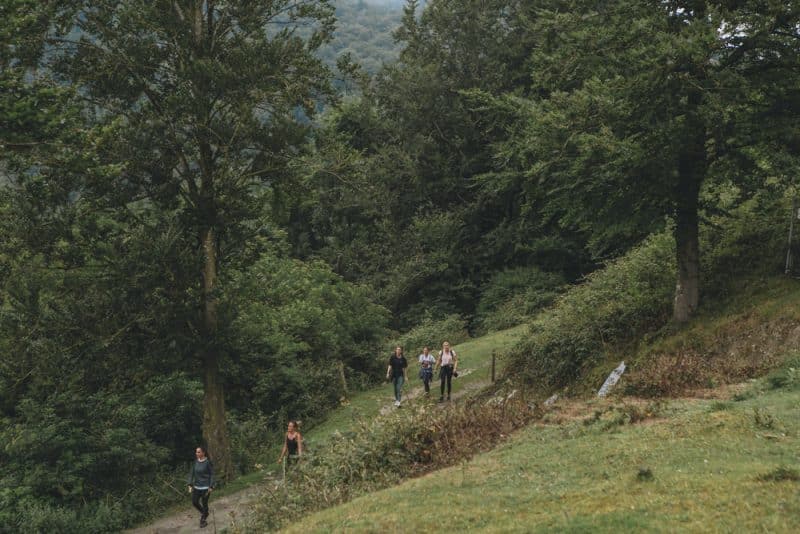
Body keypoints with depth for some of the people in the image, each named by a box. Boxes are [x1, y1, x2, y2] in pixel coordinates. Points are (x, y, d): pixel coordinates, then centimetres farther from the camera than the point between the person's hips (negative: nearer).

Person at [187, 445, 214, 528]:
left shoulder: (208, 462, -13)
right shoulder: (195, 462, 2)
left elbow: (212, 474, -10)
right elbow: (191, 473, 6)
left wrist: (211, 487, -12)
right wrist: (190, 485, -1)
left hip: (206, 487, -5)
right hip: (197, 486, 5)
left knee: (204, 503, 3)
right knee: (194, 502, 7)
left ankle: (203, 520, 21)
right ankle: (203, 513, 35)